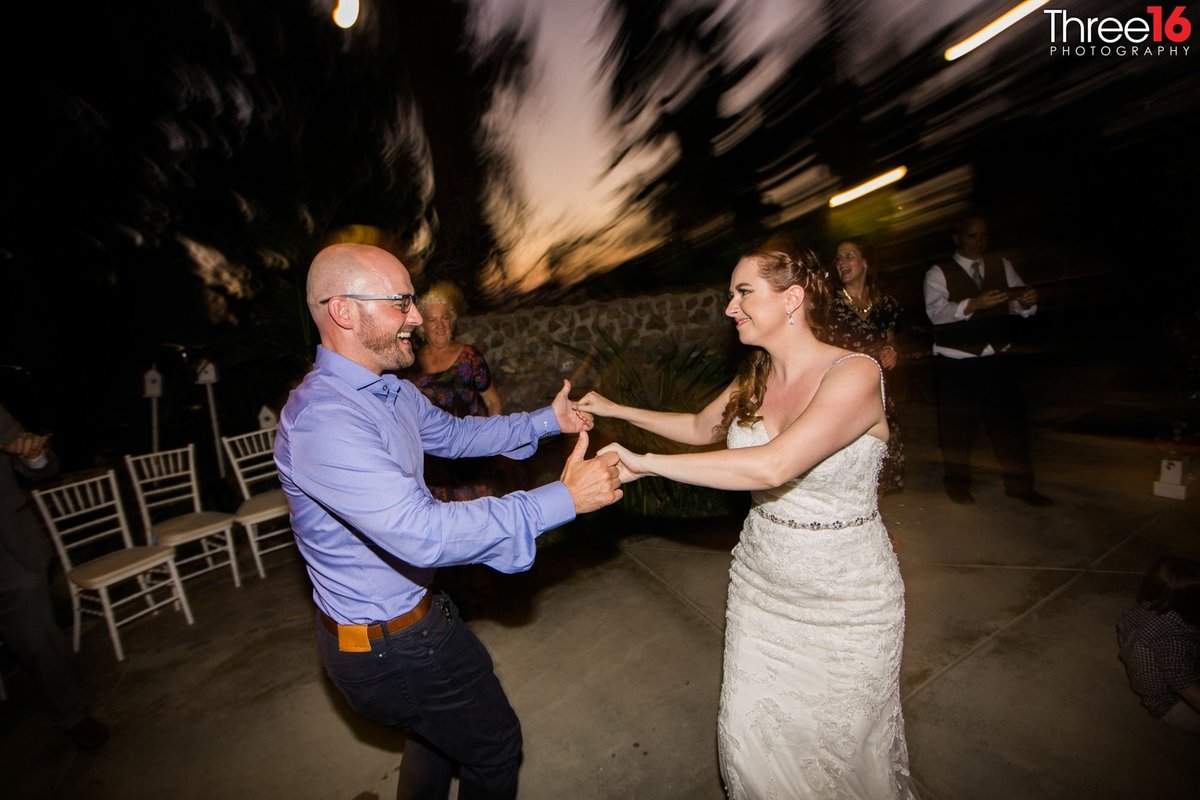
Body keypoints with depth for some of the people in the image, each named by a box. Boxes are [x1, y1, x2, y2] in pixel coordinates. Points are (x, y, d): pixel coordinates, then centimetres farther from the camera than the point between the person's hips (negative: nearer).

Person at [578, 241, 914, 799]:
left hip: (844, 594, -5)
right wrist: (618, 410, 13)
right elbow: (701, 428, 17)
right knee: (751, 736, 14)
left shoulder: (854, 374, -21)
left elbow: (773, 466, -35)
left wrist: (646, 463, -30)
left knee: (836, 742, 16)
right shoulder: (755, 377, 0)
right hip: (760, 579, 5)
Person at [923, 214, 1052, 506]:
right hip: (956, 363, -4)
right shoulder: (939, 273, -3)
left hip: (999, 359, 4)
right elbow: (936, 311, -19)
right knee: (957, 426, 4)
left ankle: (1020, 484, 22)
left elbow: (1019, 307, 4)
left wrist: (1027, 301, -19)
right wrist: (974, 304, -35)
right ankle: (957, 483, 21)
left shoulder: (1002, 267, 12)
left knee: (1010, 420, 8)